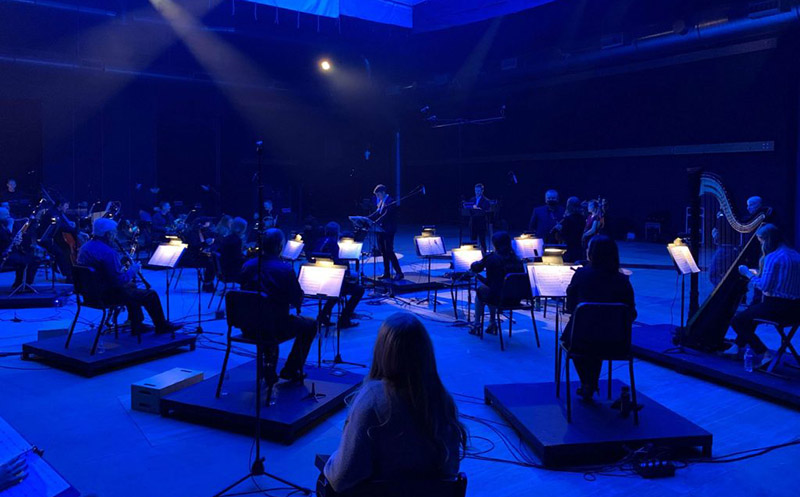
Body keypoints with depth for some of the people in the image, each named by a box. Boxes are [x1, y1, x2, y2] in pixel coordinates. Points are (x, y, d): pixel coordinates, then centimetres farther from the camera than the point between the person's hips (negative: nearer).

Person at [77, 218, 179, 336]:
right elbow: (119, 281, -27)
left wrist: (122, 269, 9)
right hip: (108, 295, -10)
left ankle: (137, 325, 36)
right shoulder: (107, 252, -26)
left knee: (131, 286, 33)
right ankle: (162, 326, 19)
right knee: (151, 295, -1)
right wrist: (132, 270, -10)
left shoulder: (84, 247, 4)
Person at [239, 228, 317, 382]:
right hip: (275, 328, -5)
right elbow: (298, 301, -9)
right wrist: (291, 302, 15)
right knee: (310, 325, 19)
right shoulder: (286, 269, -17)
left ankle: (269, 369, 34)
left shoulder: (248, 265, -2)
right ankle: (291, 370, 21)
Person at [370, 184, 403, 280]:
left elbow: (386, 215, -23)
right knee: (383, 252, 9)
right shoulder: (381, 202, 13)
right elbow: (377, 213, 14)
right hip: (381, 230, 8)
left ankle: (399, 273, -3)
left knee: (389, 251, -9)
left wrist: (376, 222, -34)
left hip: (388, 231, -8)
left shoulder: (391, 202, -13)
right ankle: (386, 273, 15)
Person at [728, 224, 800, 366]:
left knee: (737, 321, 3)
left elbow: (764, 287, -17)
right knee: (751, 311, 31)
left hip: (778, 307, -9)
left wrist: (748, 274, -3)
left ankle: (763, 354, 2)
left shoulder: (772, 257, -16)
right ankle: (739, 347, 36)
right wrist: (757, 273, 19)